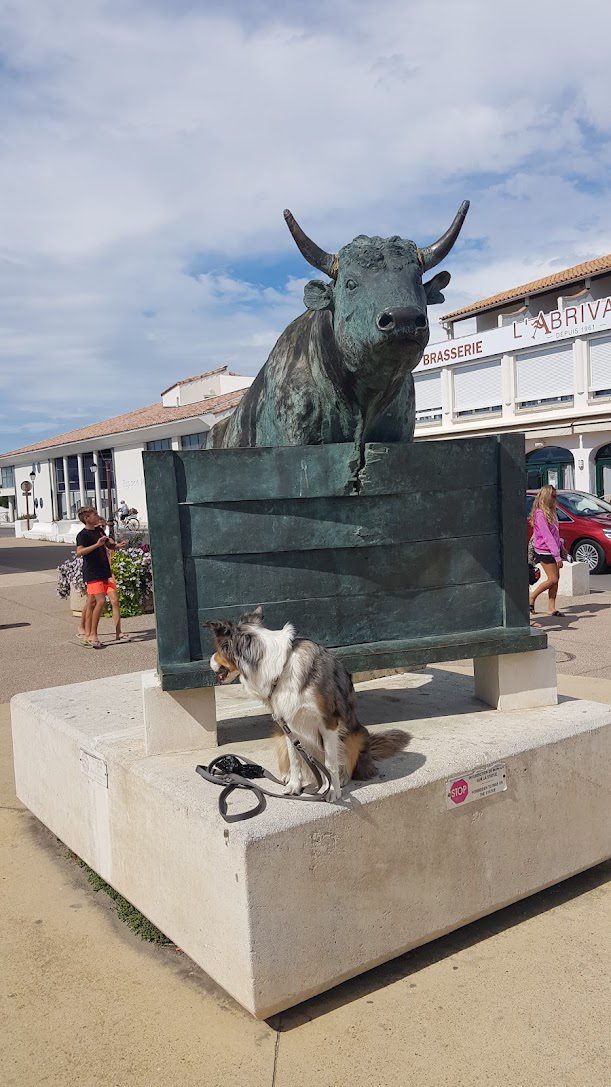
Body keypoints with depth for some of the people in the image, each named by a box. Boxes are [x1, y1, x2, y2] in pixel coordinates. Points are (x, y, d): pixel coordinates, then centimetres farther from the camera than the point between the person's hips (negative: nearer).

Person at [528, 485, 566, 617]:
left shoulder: (550, 512, 12)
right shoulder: (540, 514, -18)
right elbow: (547, 536, -22)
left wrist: (561, 548, 17)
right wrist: (557, 556, -23)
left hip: (553, 550, 9)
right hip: (545, 551, -9)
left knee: (555, 579, 7)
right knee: (553, 579, -6)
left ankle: (551, 607, 12)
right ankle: (532, 596, 13)